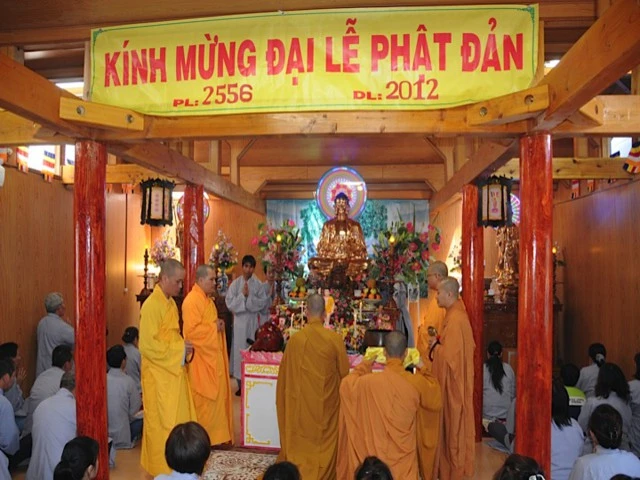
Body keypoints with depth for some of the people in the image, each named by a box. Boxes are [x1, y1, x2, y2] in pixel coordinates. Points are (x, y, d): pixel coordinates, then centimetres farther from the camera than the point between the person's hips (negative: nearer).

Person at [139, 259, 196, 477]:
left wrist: (183, 348, 0)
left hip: (174, 370, 8)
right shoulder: (151, 305, -19)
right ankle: (161, 467, 19)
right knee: (162, 423, 4)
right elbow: (147, 345, -22)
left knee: (178, 419, 15)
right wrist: (179, 349, -18)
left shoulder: (171, 303, 8)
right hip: (159, 373, -8)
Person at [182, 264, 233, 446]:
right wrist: (214, 327, -17)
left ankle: (214, 434, 26)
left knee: (215, 395, 15)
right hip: (201, 358, -10)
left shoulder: (207, 299, 13)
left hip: (212, 356, 10)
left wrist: (219, 325, 3)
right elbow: (191, 330, -25)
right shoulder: (192, 300, -17)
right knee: (203, 398, 0)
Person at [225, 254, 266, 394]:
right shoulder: (235, 283, -1)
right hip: (239, 320, 0)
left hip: (253, 320, 0)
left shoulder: (258, 284, -1)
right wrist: (242, 295, -15)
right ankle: (240, 384, 13)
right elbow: (229, 303, -5)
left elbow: (261, 303, -5)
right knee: (240, 349, 4)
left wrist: (249, 296, -15)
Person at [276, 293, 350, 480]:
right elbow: (344, 371, -5)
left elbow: (286, 373, -1)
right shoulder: (335, 339, -16)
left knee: (301, 441, 17)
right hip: (327, 401, 0)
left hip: (301, 402, 1)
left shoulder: (295, 339, -13)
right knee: (324, 441, 17)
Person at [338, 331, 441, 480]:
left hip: (375, 454, 0)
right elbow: (437, 401, 5)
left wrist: (364, 365, 15)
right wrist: (423, 370, 14)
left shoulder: (368, 381, -16)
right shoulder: (417, 382, -16)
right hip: (404, 456, 0)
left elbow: (345, 385, 5)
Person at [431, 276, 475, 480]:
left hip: (452, 381, -10)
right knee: (453, 424, 18)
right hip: (453, 378, 10)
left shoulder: (455, 319, -23)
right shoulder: (456, 314, 8)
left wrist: (436, 346, -12)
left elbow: (449, 355, -26)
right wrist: (439, 342, 7)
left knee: (452, 424, 3)